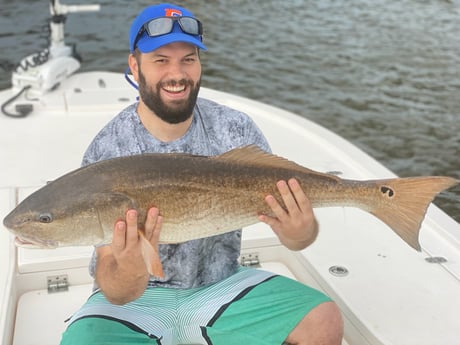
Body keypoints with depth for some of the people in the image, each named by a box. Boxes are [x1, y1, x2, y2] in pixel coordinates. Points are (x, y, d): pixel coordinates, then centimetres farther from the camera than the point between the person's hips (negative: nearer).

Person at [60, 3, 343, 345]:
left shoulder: (237, 130, -9)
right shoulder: (107, 152, -16)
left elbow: (289, 220, -7)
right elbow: (114, 290, -17)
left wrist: (300, 233, -31)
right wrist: (128, 272, -42)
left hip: (222, 285, 3)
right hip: (138, 297, -2)